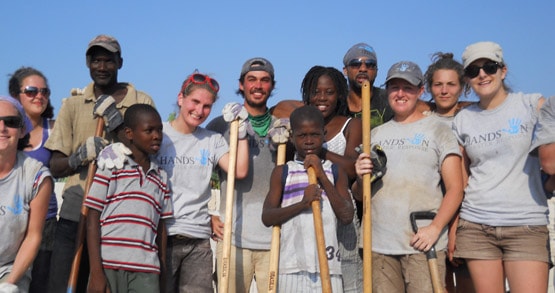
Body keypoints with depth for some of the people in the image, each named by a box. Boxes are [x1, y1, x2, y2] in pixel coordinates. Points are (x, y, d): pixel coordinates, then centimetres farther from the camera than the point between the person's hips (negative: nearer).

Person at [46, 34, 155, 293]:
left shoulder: (142, 103, 6)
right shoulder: (73, 104, 12)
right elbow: (55, 167, 10)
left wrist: (119, 123, -11)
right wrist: (79, 157, -11)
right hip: (75, 213, 2)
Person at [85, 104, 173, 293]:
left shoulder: (161, 177, 15)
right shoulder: (112, 166, 3)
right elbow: (93, 219, -2)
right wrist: (96, 272, -9)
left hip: (146, 272, 3)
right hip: (109, 266, -3)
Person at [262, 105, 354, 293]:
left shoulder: (336, 172, 9)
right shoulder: (282, 172, 7)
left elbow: (347, 216, -2)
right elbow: (267, 217, -1)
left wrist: (322, 177, -6)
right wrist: (302, 204, -16)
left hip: (328, 263, 1)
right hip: (292, 263, 0)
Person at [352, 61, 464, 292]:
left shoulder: (438, 130, 5)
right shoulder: (376, 134, 17)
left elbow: (455, 188, -2)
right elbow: (359, 196, 17)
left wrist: (435, 227, -16)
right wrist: (361, 179, -6)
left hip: (422, 243, -3)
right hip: (378, 245, 4)